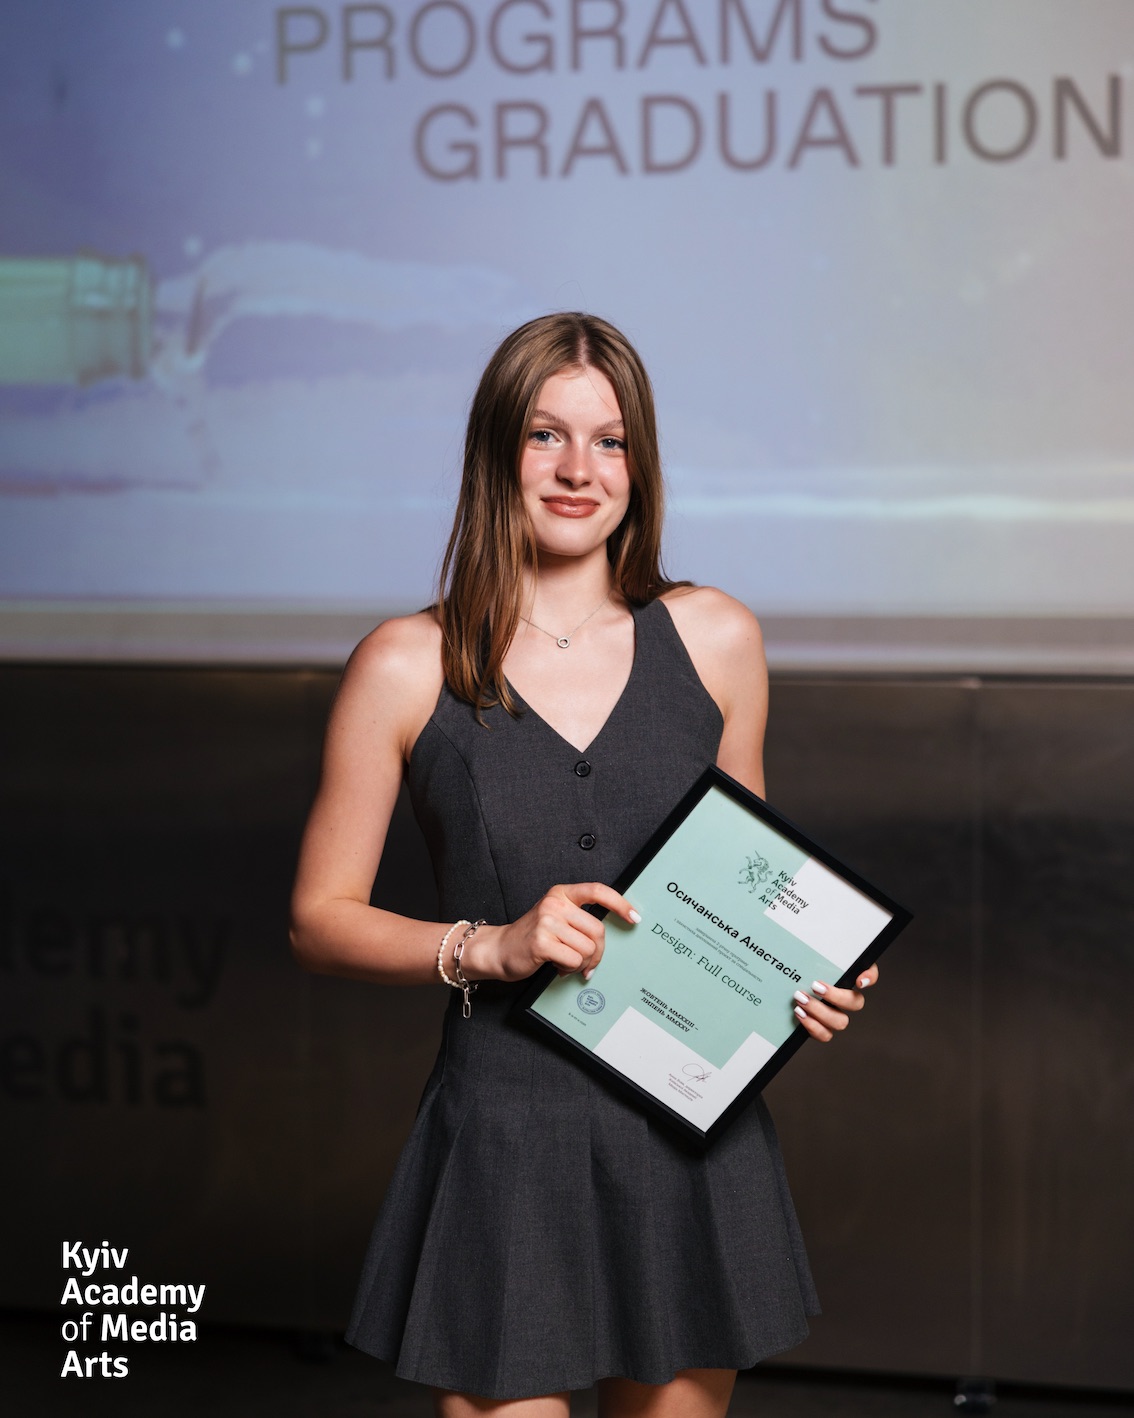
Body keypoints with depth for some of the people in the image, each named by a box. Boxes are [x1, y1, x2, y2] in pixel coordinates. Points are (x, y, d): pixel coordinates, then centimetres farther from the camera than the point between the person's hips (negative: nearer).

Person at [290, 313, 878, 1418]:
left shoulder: (714, 641, 4)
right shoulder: (407, 667, -4)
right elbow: (320, 916, 1)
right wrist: (490, 945, -14)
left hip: (693, 1130, 3)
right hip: (506, 1136, -2)